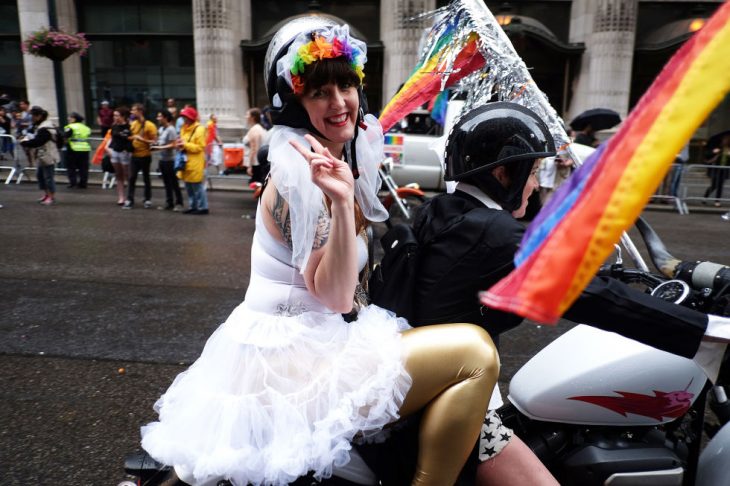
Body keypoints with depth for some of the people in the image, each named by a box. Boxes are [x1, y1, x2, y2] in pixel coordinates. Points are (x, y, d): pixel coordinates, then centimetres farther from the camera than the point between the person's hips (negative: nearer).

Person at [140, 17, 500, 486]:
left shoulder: (345, 159, 10)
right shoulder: (299, 173, -17)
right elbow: (335, 296, -21)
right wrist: (341, 201, -32)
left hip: (291, 348, 10)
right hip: (286, 363, -9)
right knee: (474, 352, -20)